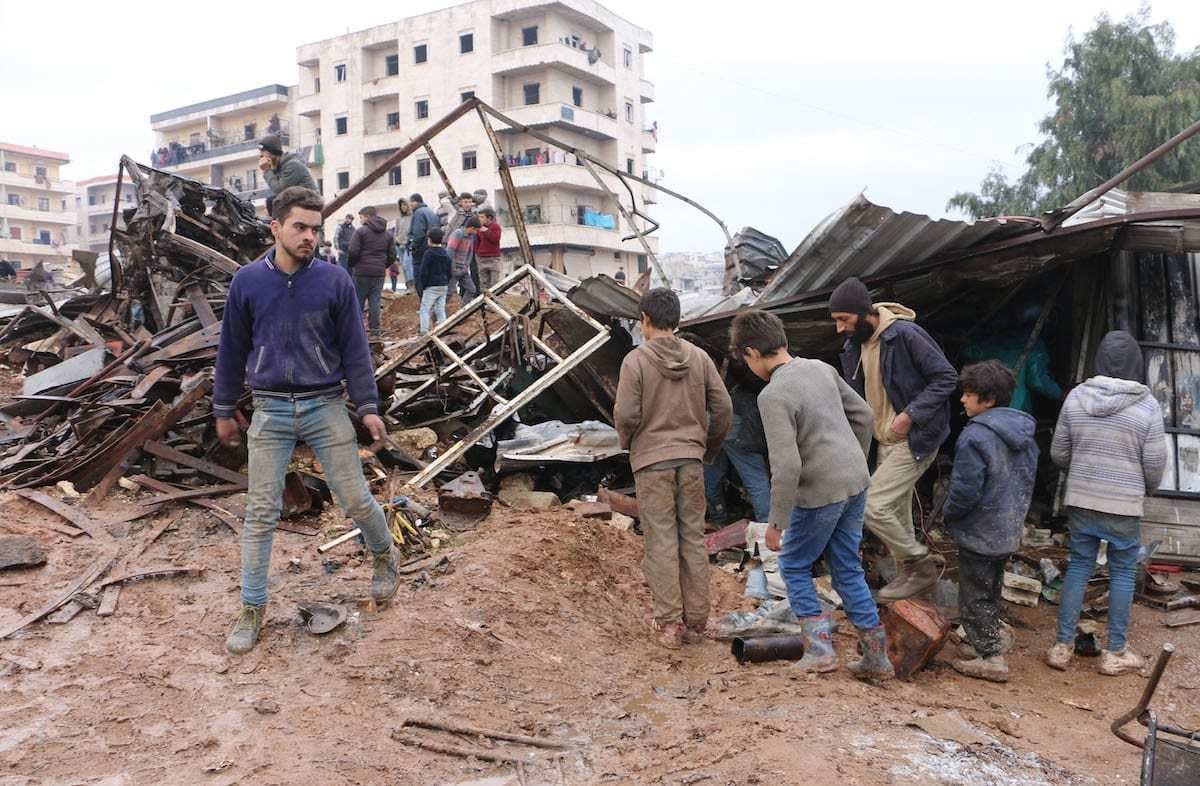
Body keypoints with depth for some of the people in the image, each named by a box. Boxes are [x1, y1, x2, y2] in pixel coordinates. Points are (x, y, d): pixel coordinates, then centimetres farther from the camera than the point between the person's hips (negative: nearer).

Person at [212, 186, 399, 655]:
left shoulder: (335, 281, -2)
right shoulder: (247, 281, 1)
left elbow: (354, 349, 0)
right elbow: (232, 350, 8)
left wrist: (368, 407, -4)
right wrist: (224, 411, 13)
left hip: (325, 408, -1)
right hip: (270, 412, 1)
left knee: (356, 499, 4)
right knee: (261, 514, 4)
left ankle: (384, 556, 34)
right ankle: (252, 609, 17)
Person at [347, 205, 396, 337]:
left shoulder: (361, 231, -7)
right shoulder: (388, 234, 11)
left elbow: (353, 252, -12)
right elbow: (392, 255, 11)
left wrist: (352, 265, 5)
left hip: (362, 272, -5)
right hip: (379, 273, 5)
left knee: (357, 302, 4)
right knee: (374, 302, 8)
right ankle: (375, 329, 6)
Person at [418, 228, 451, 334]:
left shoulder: (428, 254, -11)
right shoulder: (446, 255, 9)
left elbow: (424, 272, -12)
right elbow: (449, 272, 15)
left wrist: (423, 286, -3)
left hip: (431, 286, -6)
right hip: (444, 285, 6)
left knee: (425, 309, -2)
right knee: (441, 309, 12)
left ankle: (424, 331, -8)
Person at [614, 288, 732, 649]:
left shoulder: (636, 360, -9)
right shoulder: (699, 357, 3)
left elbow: (625, 415, -13)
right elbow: (722, 407, 4)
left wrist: (627, 441, 9)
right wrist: (710, 447, 18)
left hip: (652, 460, -3)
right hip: (691, 458, 4)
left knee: (662, 541, 3)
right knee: (693, 538, 10)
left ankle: (669, 622, 9)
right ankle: (696, 620, 17)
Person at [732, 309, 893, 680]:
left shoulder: (773, 395, -20)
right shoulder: (821, 368, 4)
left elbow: (786, 467, -25)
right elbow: (864, 415, 14)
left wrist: (776, 522, -15)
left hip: (821, 493, -7)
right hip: (856, 482, 8)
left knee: (794, 565, 14)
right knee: (847, 568, 17)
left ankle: (819, 648, 12)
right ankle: (876, 656, 23)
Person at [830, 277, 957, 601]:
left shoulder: (906, 334, -20)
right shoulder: (854, 345, 4)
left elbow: (947, 377, -18)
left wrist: (910, 414, -24)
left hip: (915, 440, -8)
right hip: (886, 442, 8)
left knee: (872, 505, -13)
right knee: (896, 514, 14)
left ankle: (923, 564, 5)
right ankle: (908, 575, 29)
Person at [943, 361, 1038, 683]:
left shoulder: (975, 436, -25)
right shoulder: (1025, 433, 4)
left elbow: (965, 490, -25)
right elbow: (1029, 478, 13)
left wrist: (949, 512, -7)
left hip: (979, 533, -8)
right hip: (1010, 531, 9)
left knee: (975, 596, 5)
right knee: (991, 592, 22)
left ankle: (990, 658, 9)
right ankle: (988, 645, 32)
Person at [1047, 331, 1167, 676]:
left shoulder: (1076, 397, -3)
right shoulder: (1147, 406, -11)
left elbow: (1058, 452, 3)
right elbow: (1154, 464, -7)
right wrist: (1147, 488, 14)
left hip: (1080, 501, 3)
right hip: (1124, 506, -2)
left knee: (1078, 567, 12)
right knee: (1122, 573, 10)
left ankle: (1062, 646, 16)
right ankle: (1115, 653, 18)